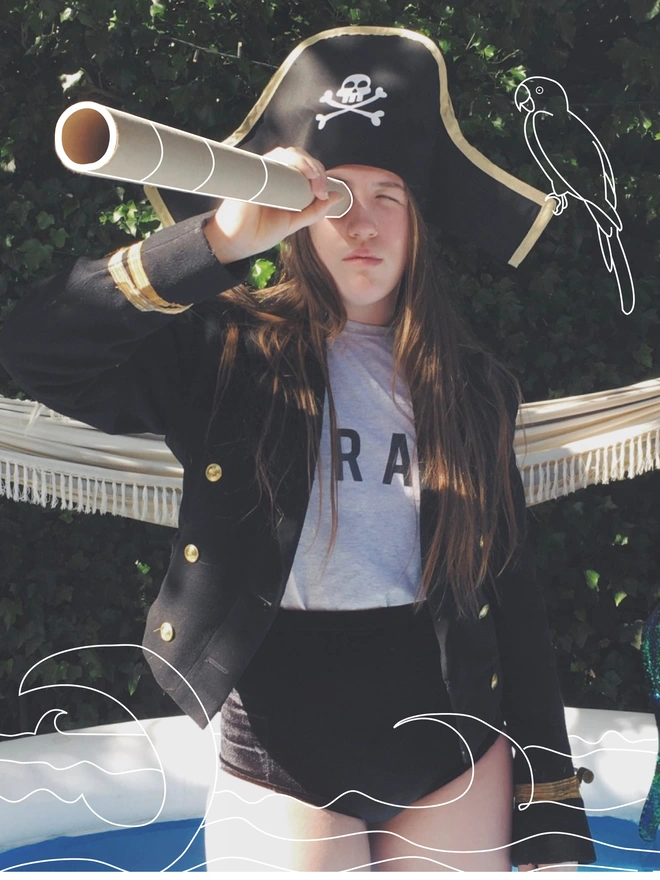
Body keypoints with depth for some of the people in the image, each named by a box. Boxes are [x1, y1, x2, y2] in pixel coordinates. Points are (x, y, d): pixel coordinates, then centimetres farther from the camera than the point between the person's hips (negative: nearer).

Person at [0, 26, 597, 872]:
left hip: (455, 754, 3)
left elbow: (515, 596, 6)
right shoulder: (229, 354, -4)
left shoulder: (470, 383, 6)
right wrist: (218, 240, -29)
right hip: (282, 751, -2)